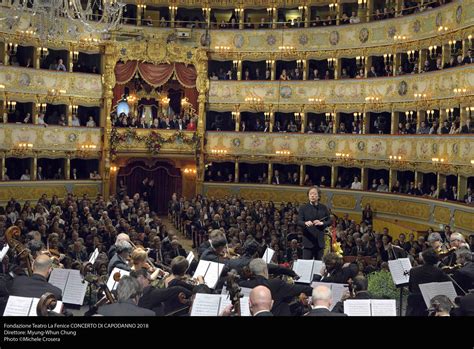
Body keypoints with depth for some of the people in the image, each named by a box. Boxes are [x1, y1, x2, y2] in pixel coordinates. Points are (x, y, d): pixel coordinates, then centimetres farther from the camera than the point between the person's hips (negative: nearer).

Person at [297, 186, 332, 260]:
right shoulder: (303, 208, 4)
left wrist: (321, 223, -10)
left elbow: (329, 221, 10)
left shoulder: (323, 208, 10)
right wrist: (306, 223, -27)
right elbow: (299, 222, -5)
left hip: (320, 241, 2)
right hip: (308, 240, -2)